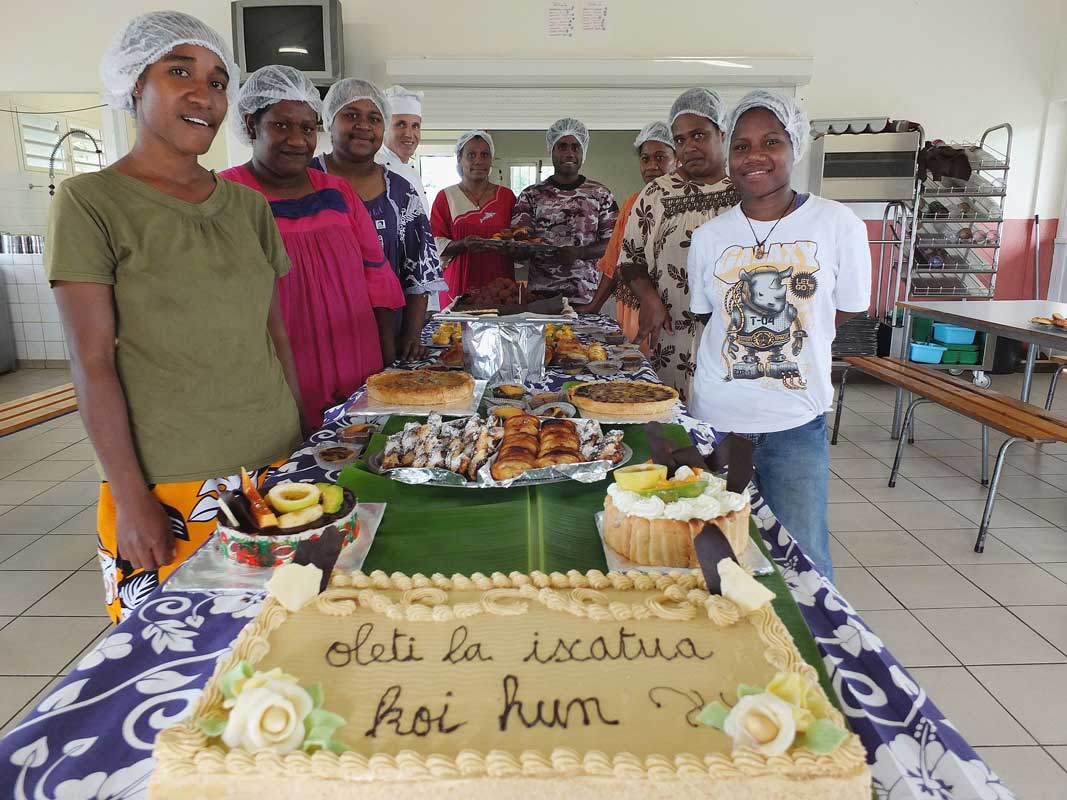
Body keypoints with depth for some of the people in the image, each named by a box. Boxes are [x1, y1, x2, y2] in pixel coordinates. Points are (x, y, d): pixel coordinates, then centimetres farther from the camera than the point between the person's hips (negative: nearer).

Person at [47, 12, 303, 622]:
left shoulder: (249, 205, 8)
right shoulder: (91, 201, -4)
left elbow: (277, 335, 10)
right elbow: (93, 362, -8)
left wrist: (304, 444, 7)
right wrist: (130, 498, -10)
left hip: (277, 464, 4)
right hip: (165, 485, -4)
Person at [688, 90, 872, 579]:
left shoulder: (838, 225, -5)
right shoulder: (709, 236, 2)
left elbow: (847, 310, 4)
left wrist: (777, 342, 1)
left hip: (796, 426, -2)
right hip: (714, 418, 3)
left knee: (804, 560, 2)